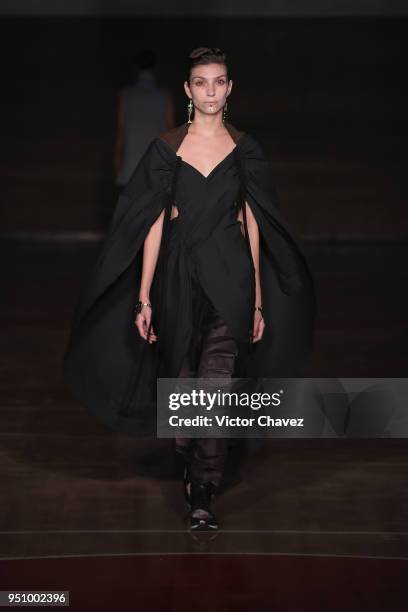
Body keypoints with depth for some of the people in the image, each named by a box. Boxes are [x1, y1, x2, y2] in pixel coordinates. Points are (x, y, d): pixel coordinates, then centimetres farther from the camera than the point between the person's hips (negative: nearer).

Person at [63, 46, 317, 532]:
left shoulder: (244, 149, 4)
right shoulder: (165, 149, 2)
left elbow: (253, 223, 6)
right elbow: (154, 225, 0)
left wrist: (259, 299, 4)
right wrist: (144, 298, -4)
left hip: (230, 275, -1)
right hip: (179, 275, 1)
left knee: (214, 383, -11)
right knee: (182, 381, 9)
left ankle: (201, 491, -7)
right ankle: (196, 472, 30)